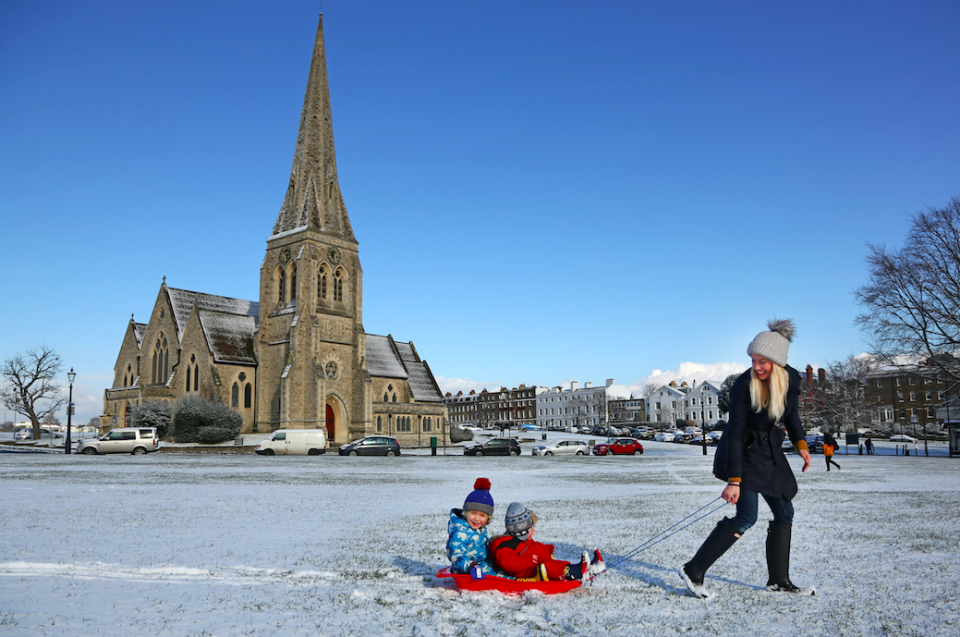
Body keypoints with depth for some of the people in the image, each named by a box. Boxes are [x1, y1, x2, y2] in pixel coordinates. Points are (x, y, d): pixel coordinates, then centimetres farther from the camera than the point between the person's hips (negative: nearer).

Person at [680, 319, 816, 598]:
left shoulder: (792, 379, -7)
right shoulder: (744, 385, -24)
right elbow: (735, 434, -24)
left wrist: (801, 445, 3)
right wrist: (733, 480, -26)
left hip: (771, 454, 7)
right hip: (744, 453, -7)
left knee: (785, 513, 9)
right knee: (746, 516, -14)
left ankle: (779, 580, 23)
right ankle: (694, 570, -9)